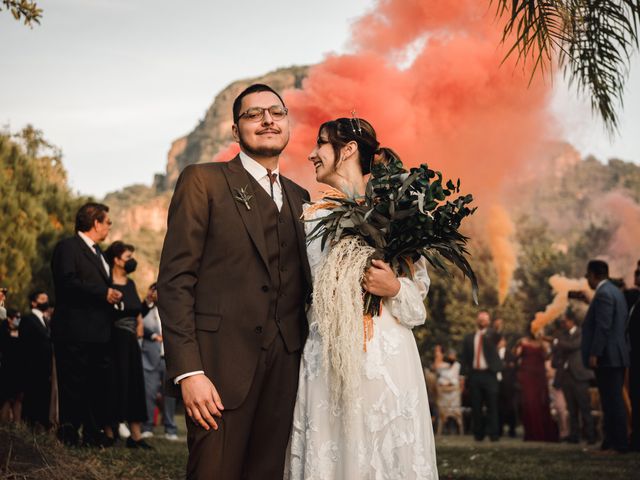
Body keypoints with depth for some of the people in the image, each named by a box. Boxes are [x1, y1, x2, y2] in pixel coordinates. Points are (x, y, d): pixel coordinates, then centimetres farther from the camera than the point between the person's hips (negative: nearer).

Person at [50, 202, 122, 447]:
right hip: (75, 332, -9)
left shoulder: (97, 252, 23)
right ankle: (68, 434, 1)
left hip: (98, 332, 9)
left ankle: (94, 433, 17)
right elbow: (67, 282, -20)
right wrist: (104, 293, -19)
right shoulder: (67, 247, -7)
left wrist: (112, 295, 8)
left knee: (100, 384, 10)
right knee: (73, 385, -5)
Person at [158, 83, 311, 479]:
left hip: (284, 367, 5)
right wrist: (188, 371, -16)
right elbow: (175, 281, -7)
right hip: (222, 363, -5)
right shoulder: (203, 181, 0)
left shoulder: (299, 197, 17)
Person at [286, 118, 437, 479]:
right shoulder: (312, 215, 12)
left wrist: (394, 288, -17)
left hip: (383, 352, -3)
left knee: (385, 451, -2)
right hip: (325, 357, 3)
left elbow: (419, 284, 3)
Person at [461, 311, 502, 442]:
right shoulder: (469, 339, 14)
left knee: (492, 405, -5)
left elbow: (498, 338, -16)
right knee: (476, 406, 3)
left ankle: (493, 433, -3)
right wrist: (466, 373, 5)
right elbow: (465, 358, 13)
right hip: (474, 375, 2)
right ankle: (478, 433, 9)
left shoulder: (492, 335, 8)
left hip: (489, 374, -2)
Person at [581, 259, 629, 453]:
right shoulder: (615, 291, 17)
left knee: (612, 401, -7)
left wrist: (594, 354, -20)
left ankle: (618, 444, -5)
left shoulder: (603, 294, -14)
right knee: (613, 401, 12)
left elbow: (603, 326, -21)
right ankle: (612, 442, 17)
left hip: (607, 357, -10)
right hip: (617, 356, 10)